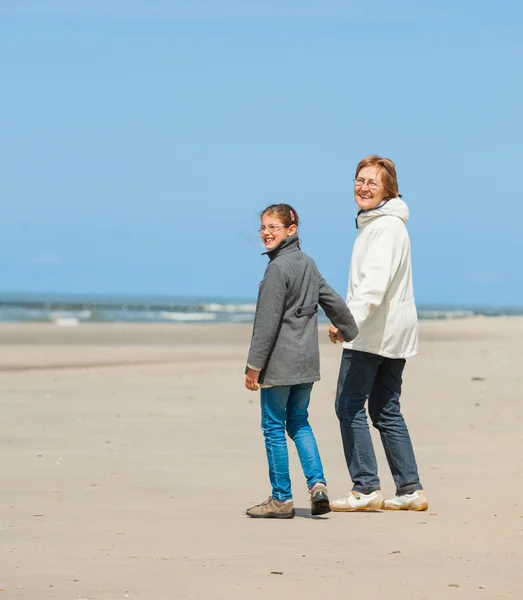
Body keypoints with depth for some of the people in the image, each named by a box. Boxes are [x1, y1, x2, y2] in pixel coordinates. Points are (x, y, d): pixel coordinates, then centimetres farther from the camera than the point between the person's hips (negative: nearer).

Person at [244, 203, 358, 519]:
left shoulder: (277, 268, -15)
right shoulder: (308, 263, 11)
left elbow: (267, 321, -17)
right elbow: (334, 301, 20)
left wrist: (254, 365, -13)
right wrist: (348, 330, 38)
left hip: (280, 362, -8)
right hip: (307, 360, 8)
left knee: (274, 427, 1)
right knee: (299, 422, 17)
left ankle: (282, 499, 5)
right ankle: (317, 483, 2)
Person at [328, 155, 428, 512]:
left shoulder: (387, 227, -15)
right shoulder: (373, 224, 18)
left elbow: (375, 281, -30)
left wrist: (349, 319, -40)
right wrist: (350, 318, 30)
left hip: (372, 332, -10)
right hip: (394, 332, 10)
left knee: (350, 405, -6)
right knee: (386, 410, 11)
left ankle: (366, 488, -7)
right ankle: (410, 490, 11)